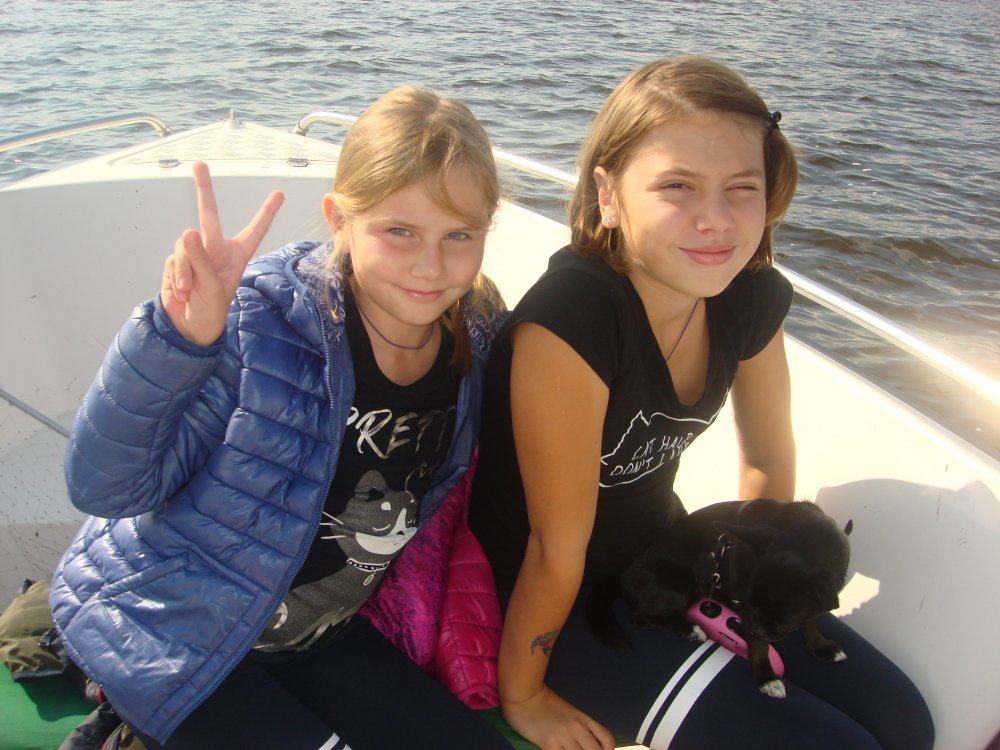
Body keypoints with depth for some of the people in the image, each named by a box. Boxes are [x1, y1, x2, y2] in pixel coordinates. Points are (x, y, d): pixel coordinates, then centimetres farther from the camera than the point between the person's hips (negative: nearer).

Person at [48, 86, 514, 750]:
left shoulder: (478, 334, -9)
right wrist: (175, 338, -39)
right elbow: (108, 490, -25)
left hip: (316, 632, 6)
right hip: (164, 625, -5)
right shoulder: (259, 319, -25)